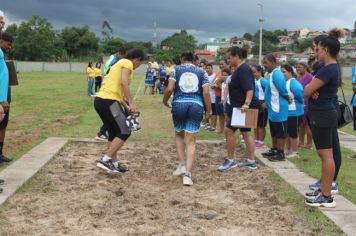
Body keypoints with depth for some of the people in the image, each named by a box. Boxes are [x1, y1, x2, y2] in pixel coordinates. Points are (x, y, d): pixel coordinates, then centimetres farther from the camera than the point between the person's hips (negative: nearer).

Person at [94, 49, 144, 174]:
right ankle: (105, 160, -9)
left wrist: (126, 106, 21)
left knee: (114, 133, 16)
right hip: (108, 101, -10)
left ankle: (114, 164, 21)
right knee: (124, 132, -7)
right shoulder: (127, 63, -2)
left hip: (100, 100, 10)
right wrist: (131, 103, -16)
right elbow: (124, 82, -17)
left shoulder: (120, 63, 26)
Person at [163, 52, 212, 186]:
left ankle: (182, 165, 13)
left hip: (179, 104, 0)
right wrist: (209, 111, 10)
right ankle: (188, 174, -8)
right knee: (191, 141, 2)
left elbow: (169, 89, -3)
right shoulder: (201, 72, 13)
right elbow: (206, 93, 2)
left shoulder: (176, 70, 10)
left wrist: (165, 101, 15)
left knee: (179, 135, 24)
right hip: (196, 105, 0)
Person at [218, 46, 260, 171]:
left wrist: (246, 104, -40)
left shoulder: (243, 69, -17)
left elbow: (250, 89, -28)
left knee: (229, 130, -9)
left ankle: (230, 160, 1)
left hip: (244, 107, -11)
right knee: (245, 133, 13)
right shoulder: (239, 69, 15)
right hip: (240, 107, 11)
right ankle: (251, 161, 18)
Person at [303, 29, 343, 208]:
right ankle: (324, 190, 25)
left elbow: (306, 91, -19)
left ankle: (327, 197, 0)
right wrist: (314, 89, -9)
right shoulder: (333, 68, 13)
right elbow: (312, 89, 13)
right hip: (326, 113, 11)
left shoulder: (327, 70, -20)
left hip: (322, 116, -11)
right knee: (327, 154, 15)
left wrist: (312, 89, 1)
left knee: (326, 155, -6)